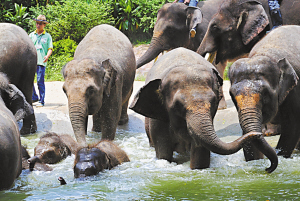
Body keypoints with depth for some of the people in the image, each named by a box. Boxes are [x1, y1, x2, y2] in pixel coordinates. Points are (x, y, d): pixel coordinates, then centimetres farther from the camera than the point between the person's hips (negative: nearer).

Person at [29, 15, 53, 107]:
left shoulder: (47, 36, 8)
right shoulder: (31, 35, 15)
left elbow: (50, 48, 4)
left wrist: (47, 56, -16)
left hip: (41, 62, -3)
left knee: (40, 81, -7)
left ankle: (41, 101, -3)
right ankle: (34, 97, 14)